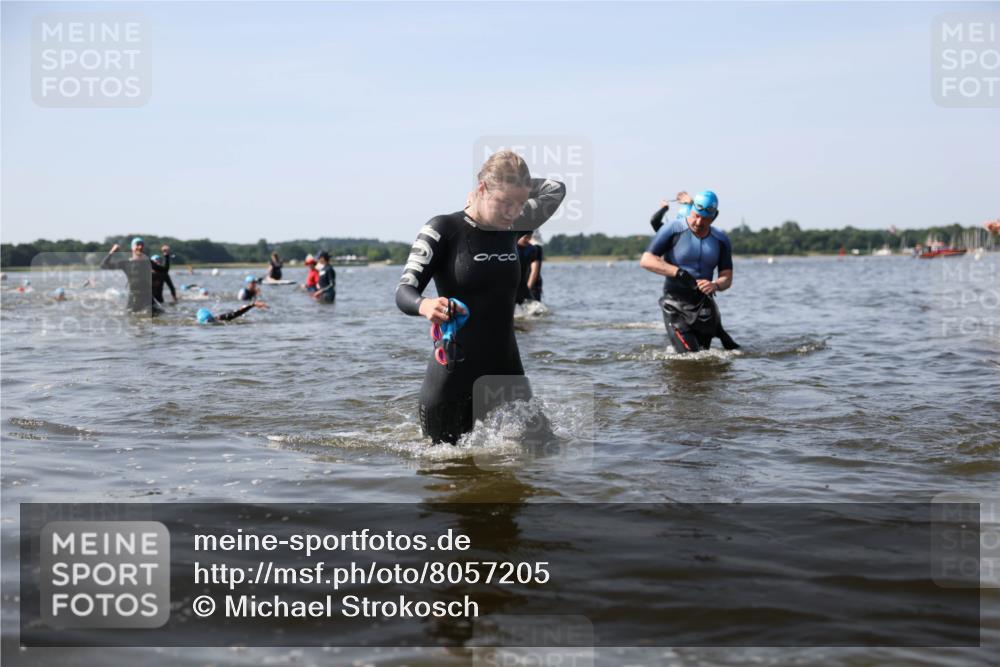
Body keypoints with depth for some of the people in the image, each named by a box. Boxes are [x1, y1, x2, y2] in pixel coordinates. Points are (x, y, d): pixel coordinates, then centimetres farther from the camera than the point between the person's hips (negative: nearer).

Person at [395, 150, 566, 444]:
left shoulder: (511, 229, 6)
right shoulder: (444, 229, -10)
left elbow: (555, 189, 21)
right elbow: (404, 291, -19)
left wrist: (515, 184, 8)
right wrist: (426, 306, -40)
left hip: (506, 373, 5)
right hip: (452, 375, -5)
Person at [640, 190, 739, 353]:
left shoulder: (721, 239, 6)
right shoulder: (673, 230, -7)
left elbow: (727, 278, 5)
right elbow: (646, 260, -13)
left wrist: (715, 285, -20)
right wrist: (678, 272, -25)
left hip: (704, 305, 4)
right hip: (676, 307, -4)